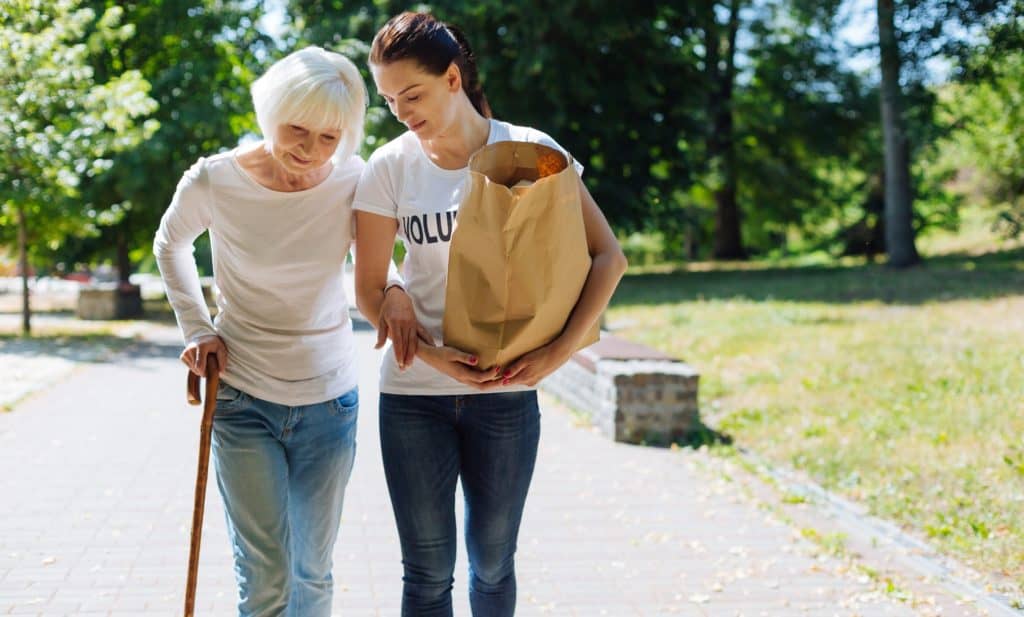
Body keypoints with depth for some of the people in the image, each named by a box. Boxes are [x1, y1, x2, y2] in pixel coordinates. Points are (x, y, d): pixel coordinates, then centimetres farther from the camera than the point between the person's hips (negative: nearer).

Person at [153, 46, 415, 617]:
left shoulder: (353, 181, -10)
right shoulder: (214, 181, -13)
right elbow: (171, 245, 9)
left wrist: (393, 291, -14)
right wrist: (197, 327, -1)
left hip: (330, 398, 2)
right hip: (243, 399, -2)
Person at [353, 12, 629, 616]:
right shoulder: (389, 168, -4)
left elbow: (608, 256, -6)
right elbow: (371, 289, 0)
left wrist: (558, 351, -15)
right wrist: (434, 357, -15)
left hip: (507, 393, 0)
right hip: (414, 392, 0)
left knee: (492, 562, 13)